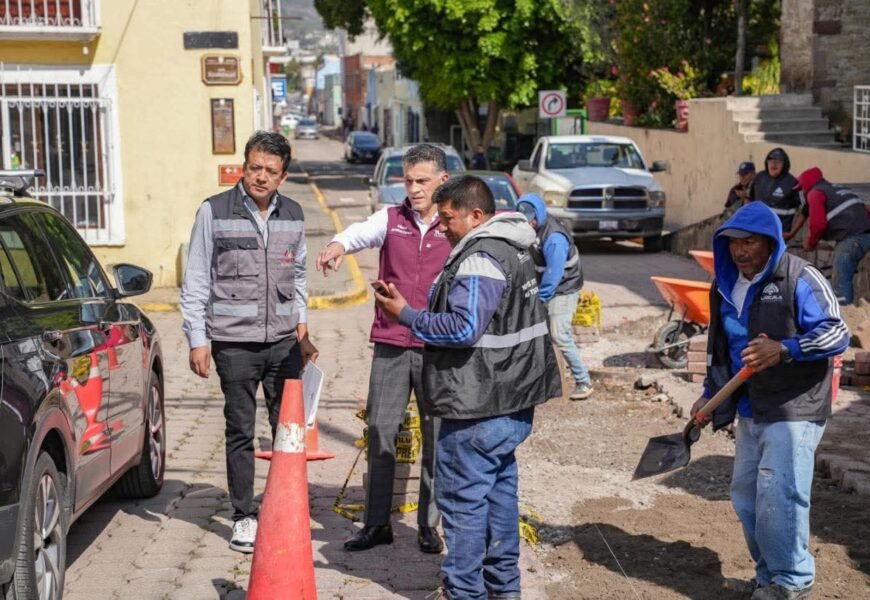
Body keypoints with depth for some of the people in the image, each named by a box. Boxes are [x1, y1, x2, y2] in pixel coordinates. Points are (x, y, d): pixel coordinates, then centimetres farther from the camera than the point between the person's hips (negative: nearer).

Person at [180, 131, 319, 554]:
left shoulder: (293, 216, 8)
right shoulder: (214, 212, -4)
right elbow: (196, 281, -2)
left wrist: (302, 330, 15)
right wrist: (197, 339, -6)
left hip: (284, 342, 3)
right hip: (234, 342, -3)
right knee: (240, 431, 4)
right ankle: (244, 517, 15)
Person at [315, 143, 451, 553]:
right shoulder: (391, 219, 5)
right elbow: (363, 231, -17)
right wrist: (339, 245, -40)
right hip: (390, 345, 1)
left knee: (437, 438, 4)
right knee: (380, 432, 4)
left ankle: (429, 526, 16)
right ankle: (377, 523, 14)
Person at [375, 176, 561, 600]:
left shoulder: (480, 259, -19)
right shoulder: (515, 249, 15)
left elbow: (463, 327, -27)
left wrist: (406, 315, -17)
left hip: (478, 408, -11)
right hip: (513, 401, 11)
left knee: (462, 495, -1)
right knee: (499, 488, 18)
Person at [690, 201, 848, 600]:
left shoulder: (800, 279, -12)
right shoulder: (725, 286, 11)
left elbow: (836, 334, -18)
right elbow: (719, 346, 22)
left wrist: (784, 350, -30)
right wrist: (710, 395, 19)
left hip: (793, 409, -8)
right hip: (750, 409, 8)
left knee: (779, 497, -11)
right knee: (746, 496, 12)